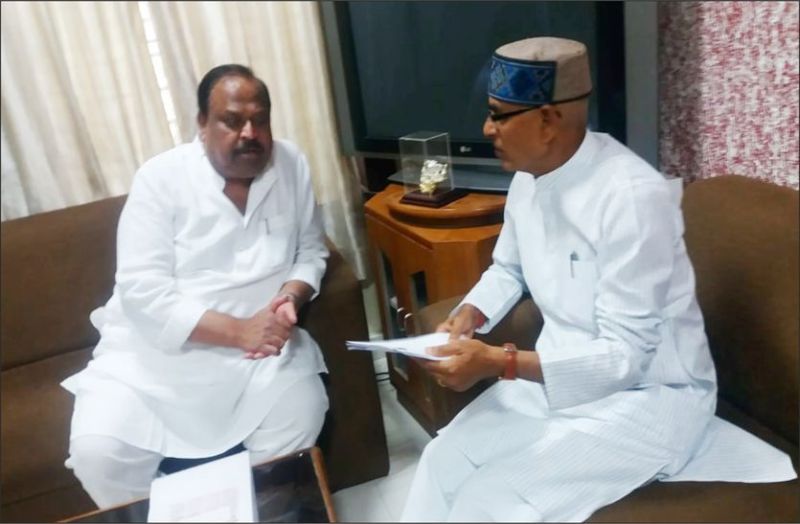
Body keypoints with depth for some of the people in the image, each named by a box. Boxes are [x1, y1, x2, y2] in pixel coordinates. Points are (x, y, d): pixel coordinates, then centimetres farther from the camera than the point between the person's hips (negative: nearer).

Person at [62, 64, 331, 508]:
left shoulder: (292, 165, -1)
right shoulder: (161, 179, -11)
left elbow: (311, 250, 7)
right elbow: (143, 293, -17)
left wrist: (291, 297, -15)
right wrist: (238, 331, -25)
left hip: (262, 339, 2)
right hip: (158, 345, -1)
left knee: (301, 416, -22)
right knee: (98, 449, -19)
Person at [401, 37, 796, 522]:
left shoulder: (633, 196, -27)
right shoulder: (529, 178, -2)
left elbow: (625, 356, -25)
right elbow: (508, 269, 15)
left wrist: (497, 362, -30)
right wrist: (469, 314, -5)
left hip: (647, 393, -7)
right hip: (559, 371, 7)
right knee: (445, 460, -4)